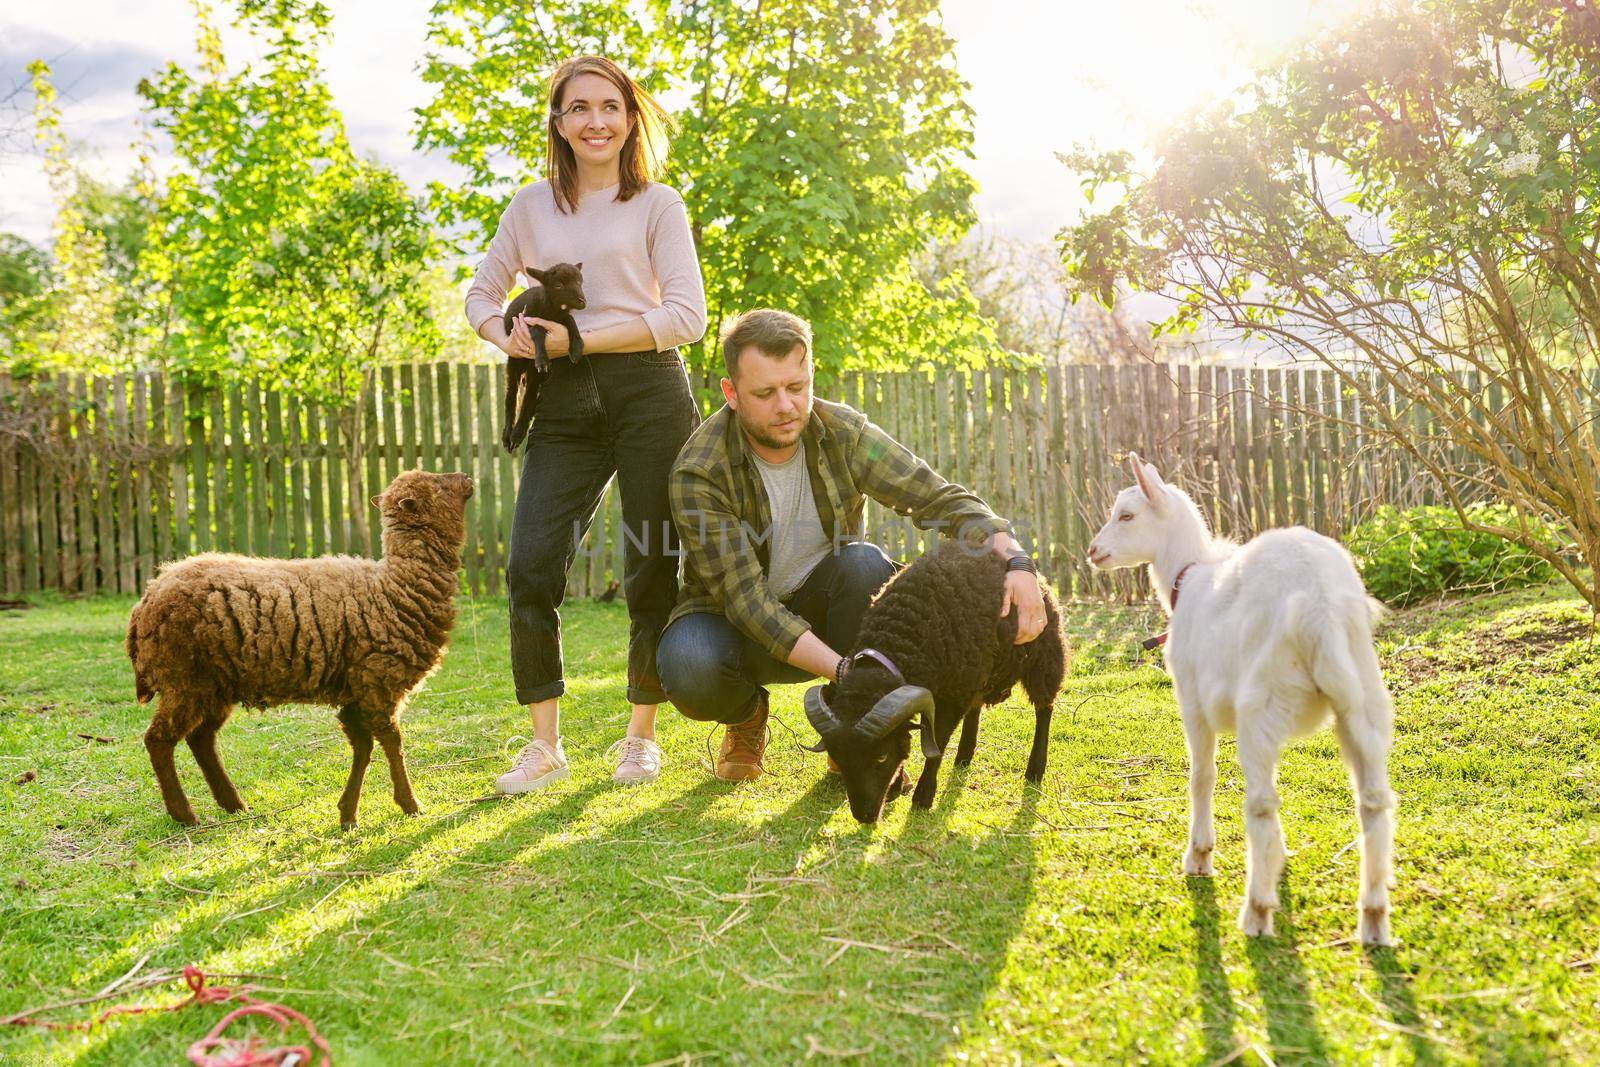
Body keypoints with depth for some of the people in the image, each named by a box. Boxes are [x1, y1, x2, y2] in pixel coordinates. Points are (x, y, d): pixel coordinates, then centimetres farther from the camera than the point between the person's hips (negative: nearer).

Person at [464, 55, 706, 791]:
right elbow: (482, 292, 20)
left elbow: (686, 315, -4)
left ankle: (642, 736, 16)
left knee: (653, 569, 1)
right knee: (530, 564, -9)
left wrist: (580, 340, -11)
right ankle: (544, 744, 1)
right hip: (565, 405, 3)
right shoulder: (533, 206, 13)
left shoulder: (657, 203, 4)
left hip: (649, 394, -2)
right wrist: (508, 339, -3)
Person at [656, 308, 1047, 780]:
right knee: (689, 666, -36)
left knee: (866, 563, -31)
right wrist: (844, 670, -41)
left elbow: (944, 500, -19)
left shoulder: (844, 433, -15)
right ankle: (746, 716, 2)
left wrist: (1014, 560, -39)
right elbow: (745, 598, -30)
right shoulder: (698, 475, -25)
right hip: (734, 621, -2)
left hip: (820, 608, 2)